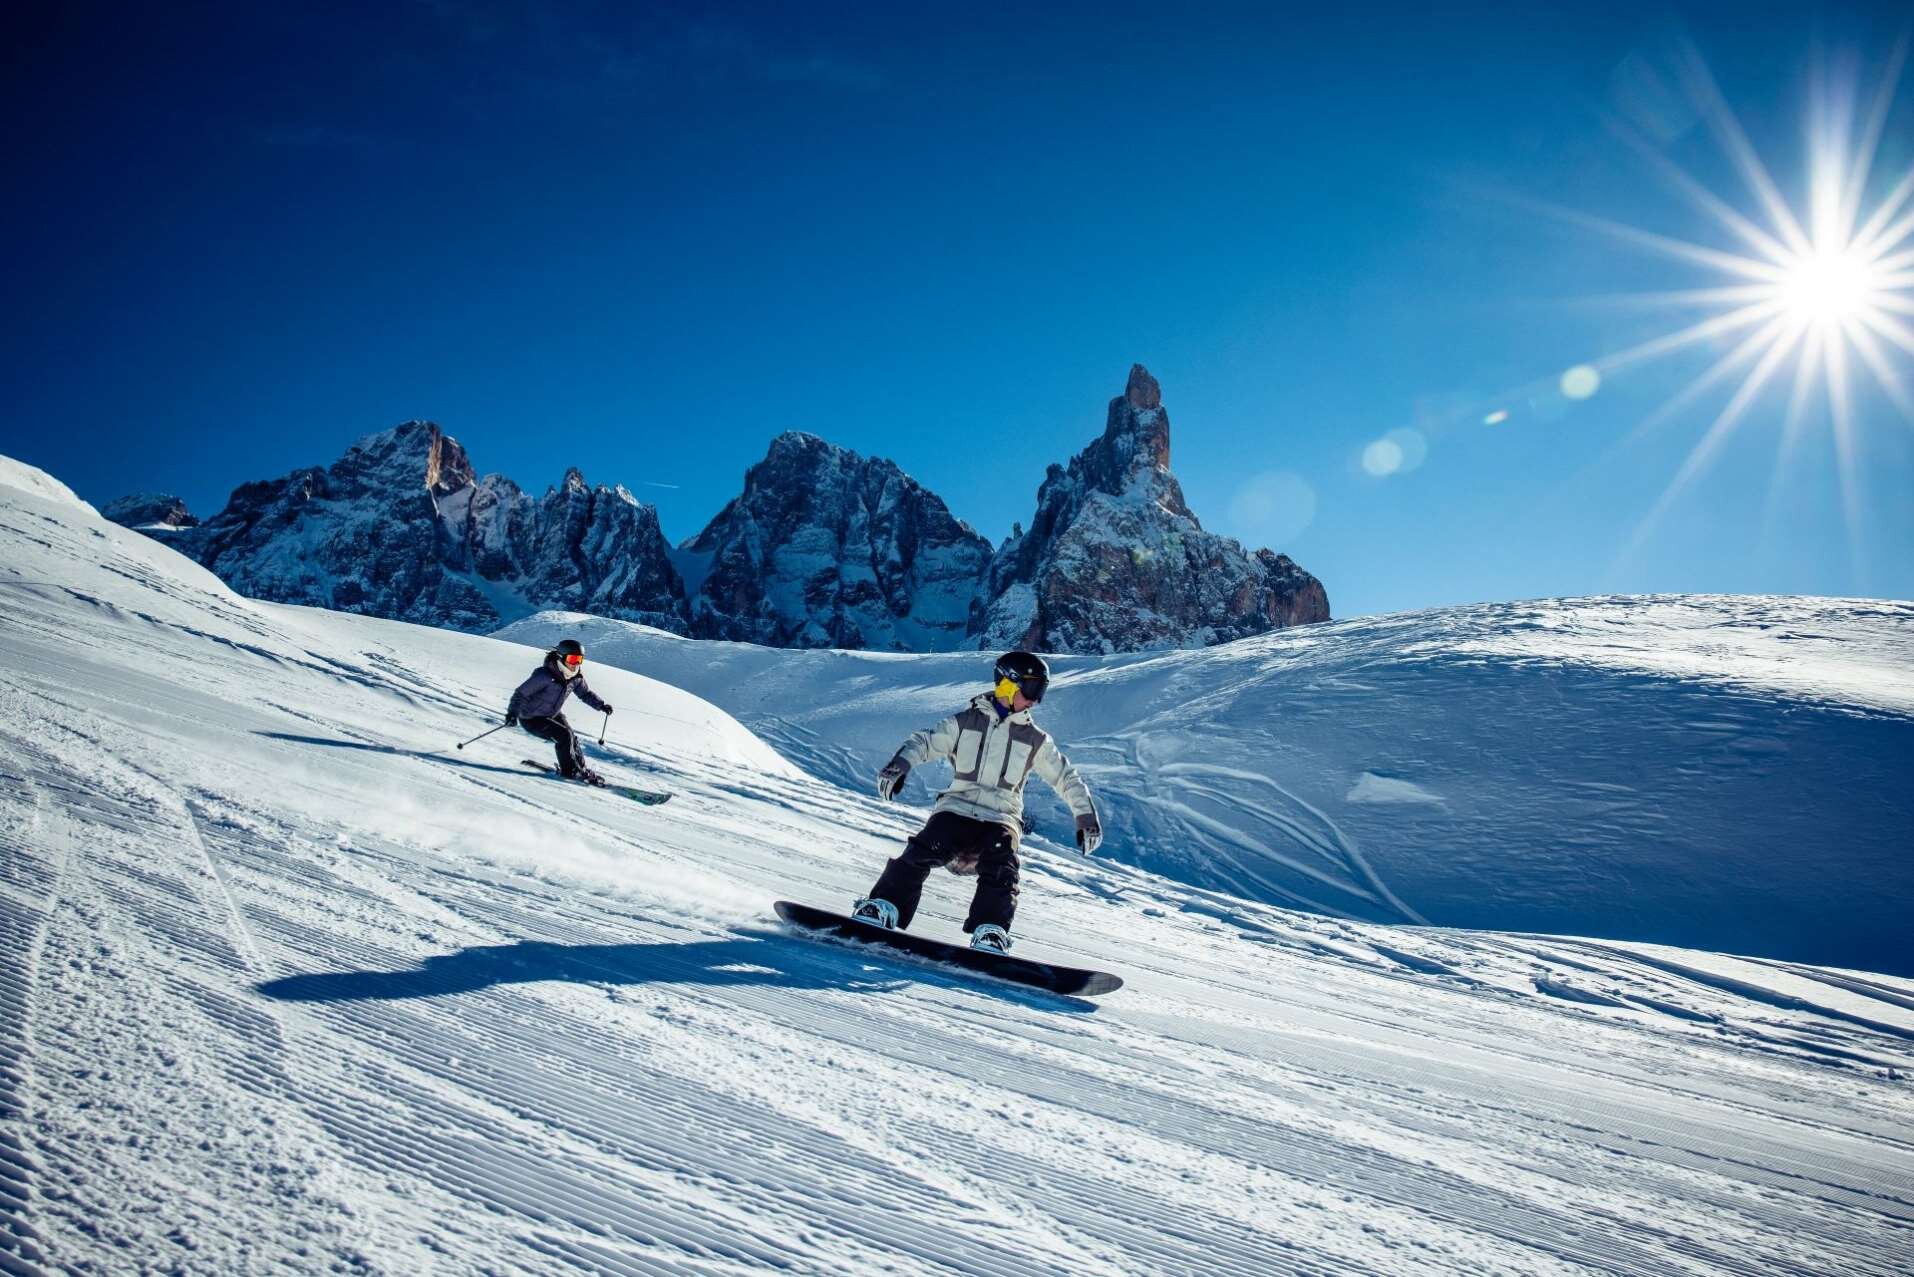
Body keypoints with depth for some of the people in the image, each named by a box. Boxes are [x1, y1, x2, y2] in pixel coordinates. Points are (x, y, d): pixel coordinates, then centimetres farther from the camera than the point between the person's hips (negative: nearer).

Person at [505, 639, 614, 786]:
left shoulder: (576, 677, -10)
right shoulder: (545, 675, -31)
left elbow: (586, 693, 7)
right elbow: (521, 693, -26)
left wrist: (601, 705, -7)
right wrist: (512, 713, -37)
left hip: (554, 714, 7)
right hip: (532, 718, -7)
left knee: (571, 738, -4)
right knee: (564, 735, -20)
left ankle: (581, 769, 17)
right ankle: (569, 770, -3)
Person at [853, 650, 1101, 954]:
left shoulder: (1036, 740, 14)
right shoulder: (965, 722, 10)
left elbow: (1067, 778, 19)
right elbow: (925, 742, 4)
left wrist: (1086, 816, 11)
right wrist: (899, 765, -15)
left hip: (1001, 818, 1)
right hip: (956, 809, -1)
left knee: (1001, 870, -27)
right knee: (922, 852, -25)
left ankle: (990, 933, -29)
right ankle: (882, 908, -24)